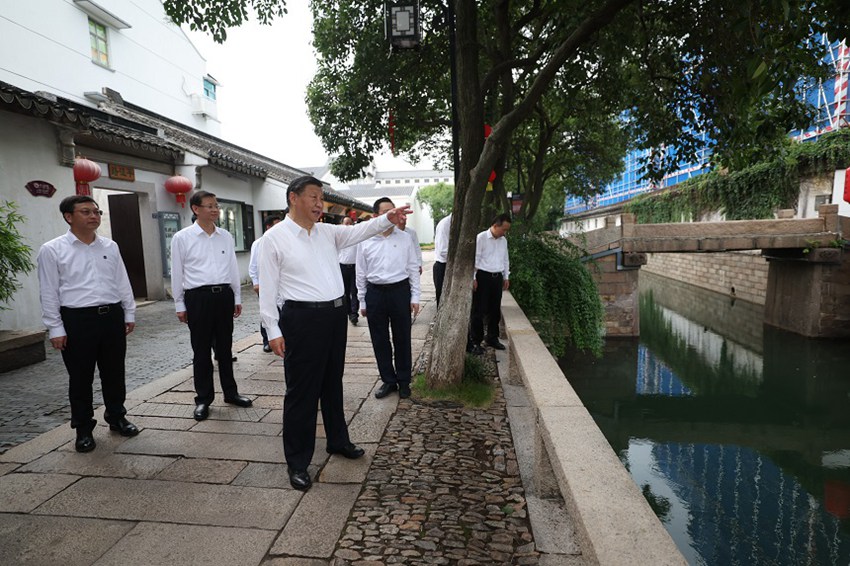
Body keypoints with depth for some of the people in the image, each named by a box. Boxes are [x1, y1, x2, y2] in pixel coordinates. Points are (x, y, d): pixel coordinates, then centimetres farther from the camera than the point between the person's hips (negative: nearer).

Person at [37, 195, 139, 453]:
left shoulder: (110, 246, 8)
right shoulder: (52, 250, -3)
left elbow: (123, 283, 12)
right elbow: (49, 292, -3)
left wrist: (129, 313, 12)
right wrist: (55, 328, -6)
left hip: (112, 316, 3)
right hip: (77, 320, -3)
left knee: (114, 373, 13)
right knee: (80, 378, 8)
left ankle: (116, 417, 31)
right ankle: (83, 429, 23)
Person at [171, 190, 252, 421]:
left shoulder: (226, 236, 8)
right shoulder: (182, 238, -2)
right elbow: (177, 274, 1)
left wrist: (237, 297, 13)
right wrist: (180, 305, 1)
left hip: (224, 294, 3)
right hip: (198, 297, -3)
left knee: (225, 347, 13)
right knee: (201, 350, 6)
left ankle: (230, 392, 26)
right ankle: (203, 399, 19)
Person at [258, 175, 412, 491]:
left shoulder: (328, 232, 11)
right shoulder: (275, 238, -6)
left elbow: (359, 231, 1)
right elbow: (268, 288, -7)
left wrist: (388, 219, -17)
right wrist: (273, 331, -11)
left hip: (335, 314, 6)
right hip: (302, 319, -6)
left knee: (333, 382, 20)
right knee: (302, 390, 2)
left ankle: (338, 441, 39)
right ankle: (297, 462, 18)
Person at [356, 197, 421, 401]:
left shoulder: (405, 238, 1)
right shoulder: (365, 241, 1)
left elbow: (413, 268, 4)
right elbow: (361, 273, 6)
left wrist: (415, 297, 0)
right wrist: (362, 301, 7)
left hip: (400, 291, -1)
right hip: (375, 293, 1)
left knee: (402, 338, 8)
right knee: (379, 340, 9)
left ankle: (404, 381, 24)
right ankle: (388, 380, 26)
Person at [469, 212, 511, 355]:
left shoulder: (503, 241, 12)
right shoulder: (481, 238, -9)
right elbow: (475, 258, -12)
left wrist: (506, 277, 17)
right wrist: (473, 278, -14)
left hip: (498, 277, 7)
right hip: (483, 276, -6)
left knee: (495, 310, 14)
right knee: (479, 311, 0)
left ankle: (492, 338, 27)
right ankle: (475, 342, 9)